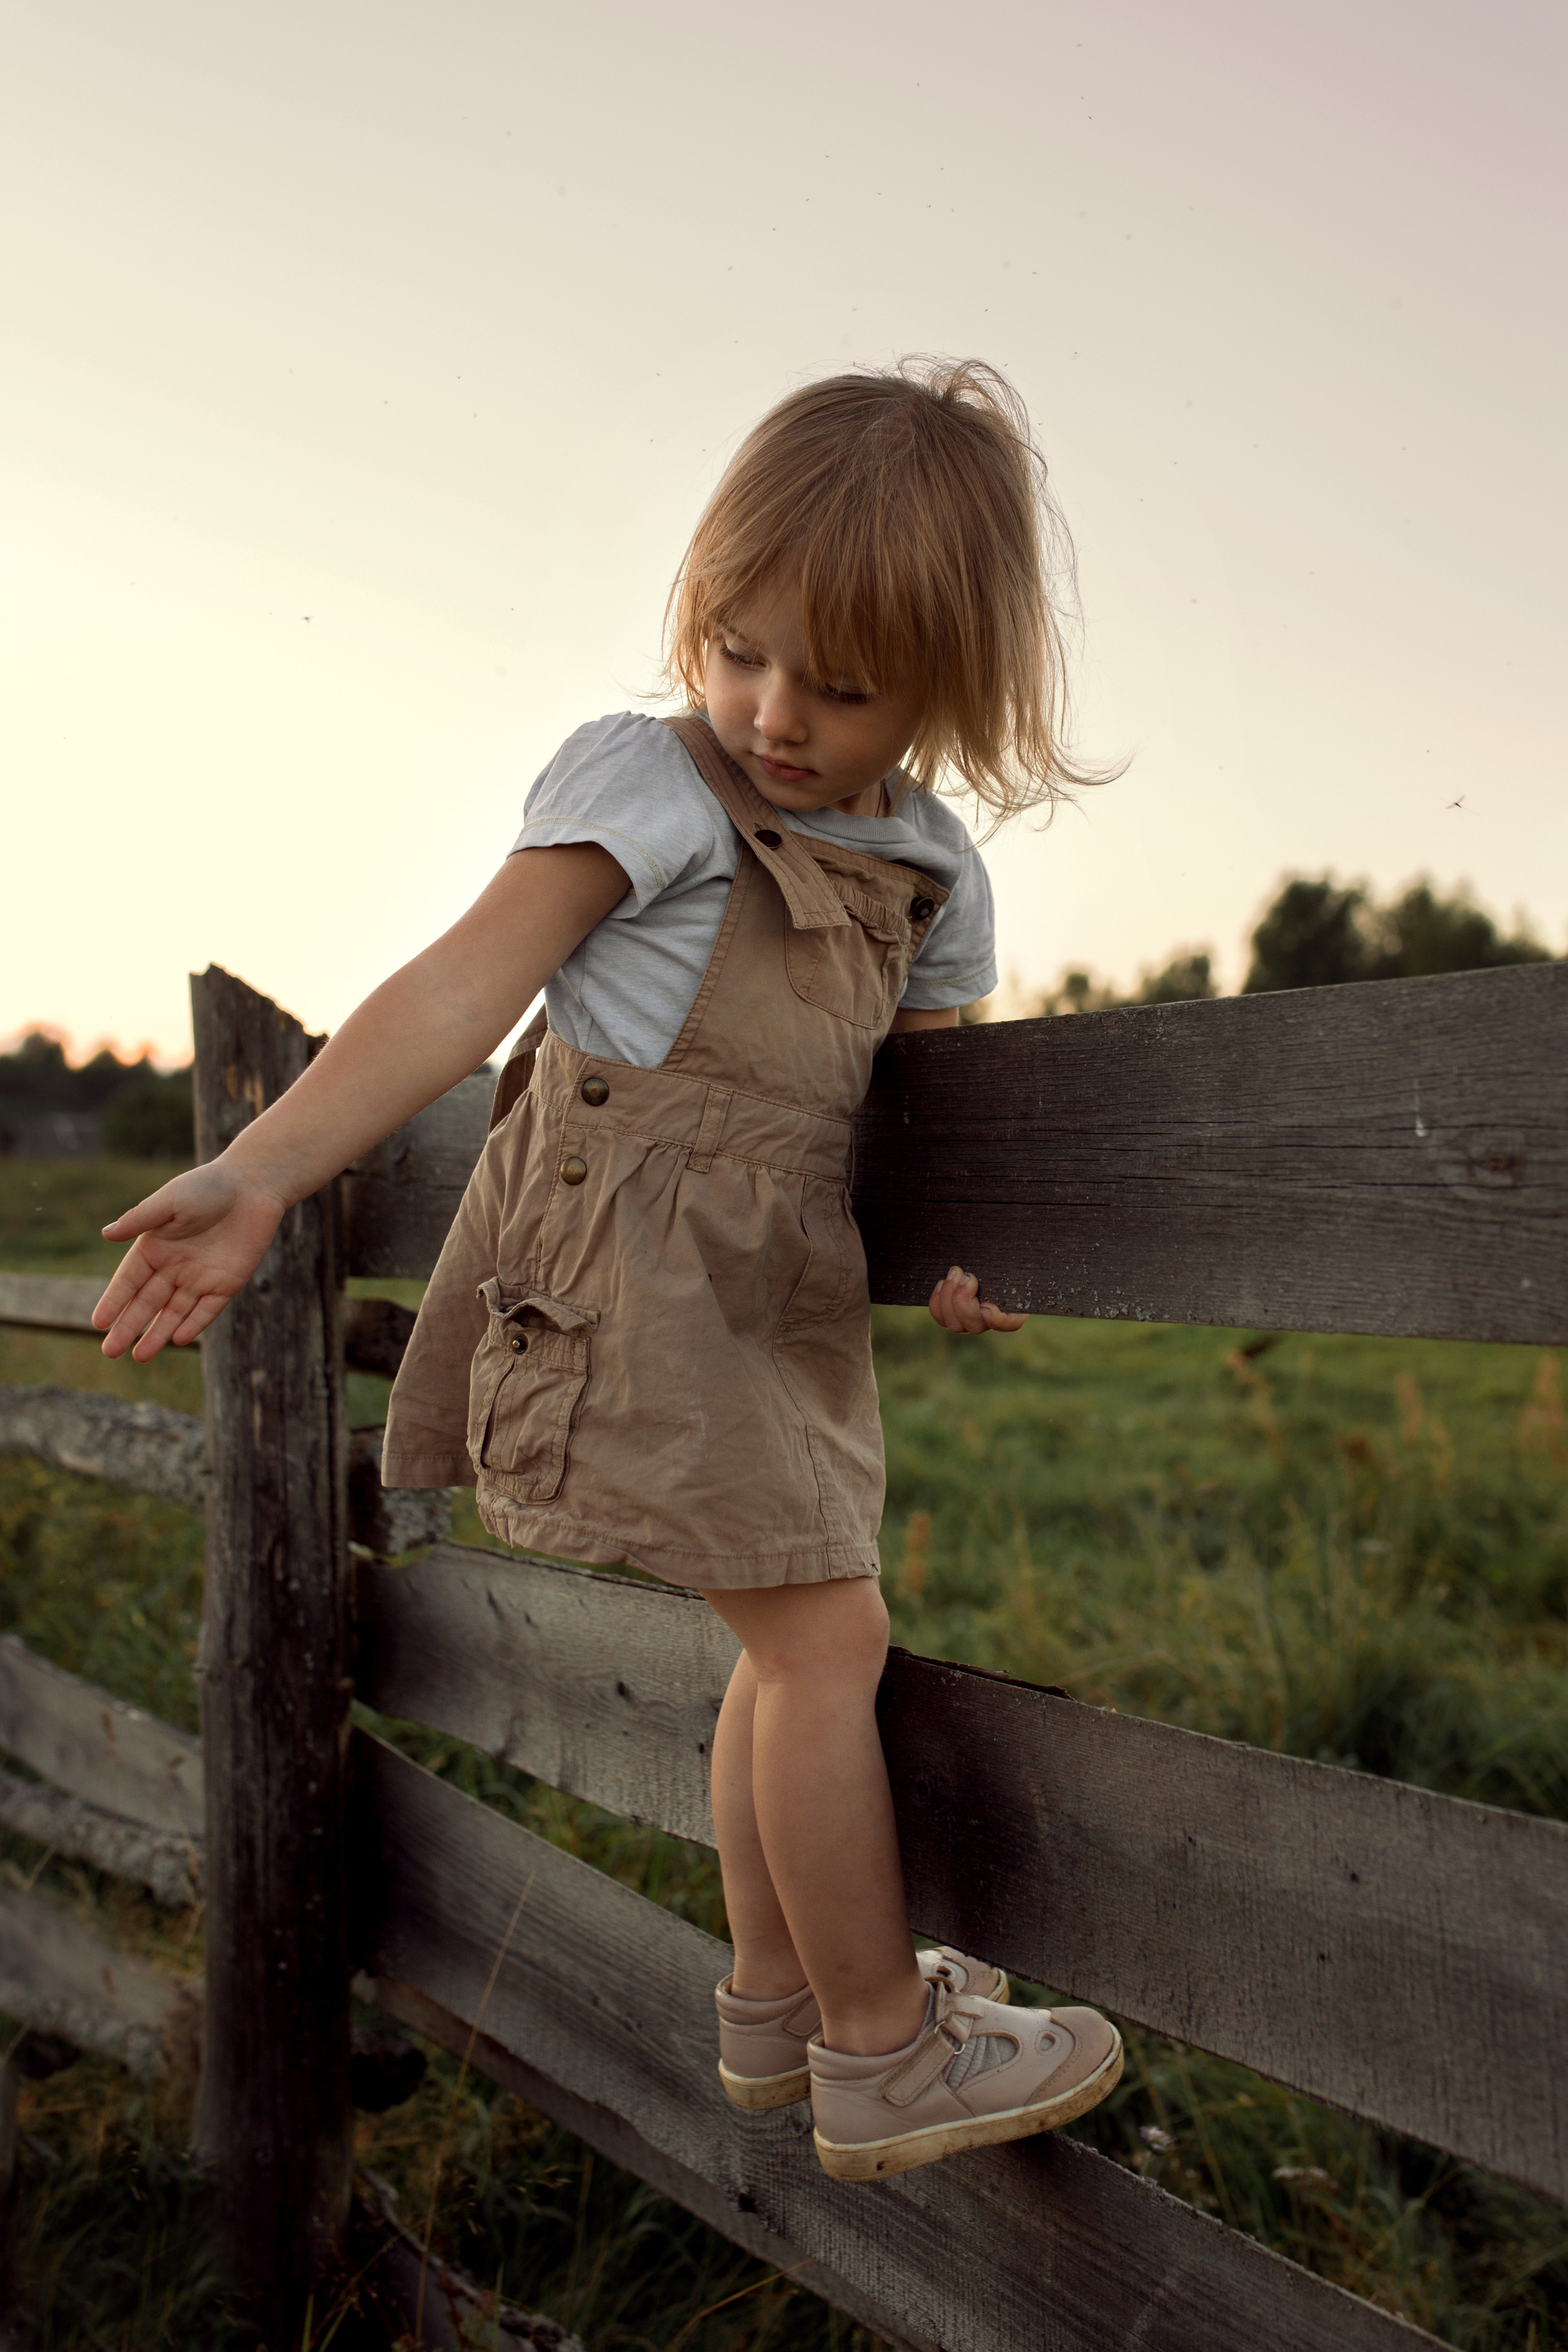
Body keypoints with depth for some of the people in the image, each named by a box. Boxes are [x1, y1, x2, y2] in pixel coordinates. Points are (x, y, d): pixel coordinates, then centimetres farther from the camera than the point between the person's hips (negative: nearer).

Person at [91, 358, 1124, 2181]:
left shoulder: (933, 871, 9)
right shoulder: (648, 785, -11)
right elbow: (463, 988, -19)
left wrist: (942, 1253, 6)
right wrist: (260, 1173, -27)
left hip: (781, 1293, 7)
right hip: (637, 1268, -7)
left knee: (792, 1643, 14)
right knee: (828, 1635, -7)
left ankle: (774, 2001, 33)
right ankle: (881, 2058, 9)